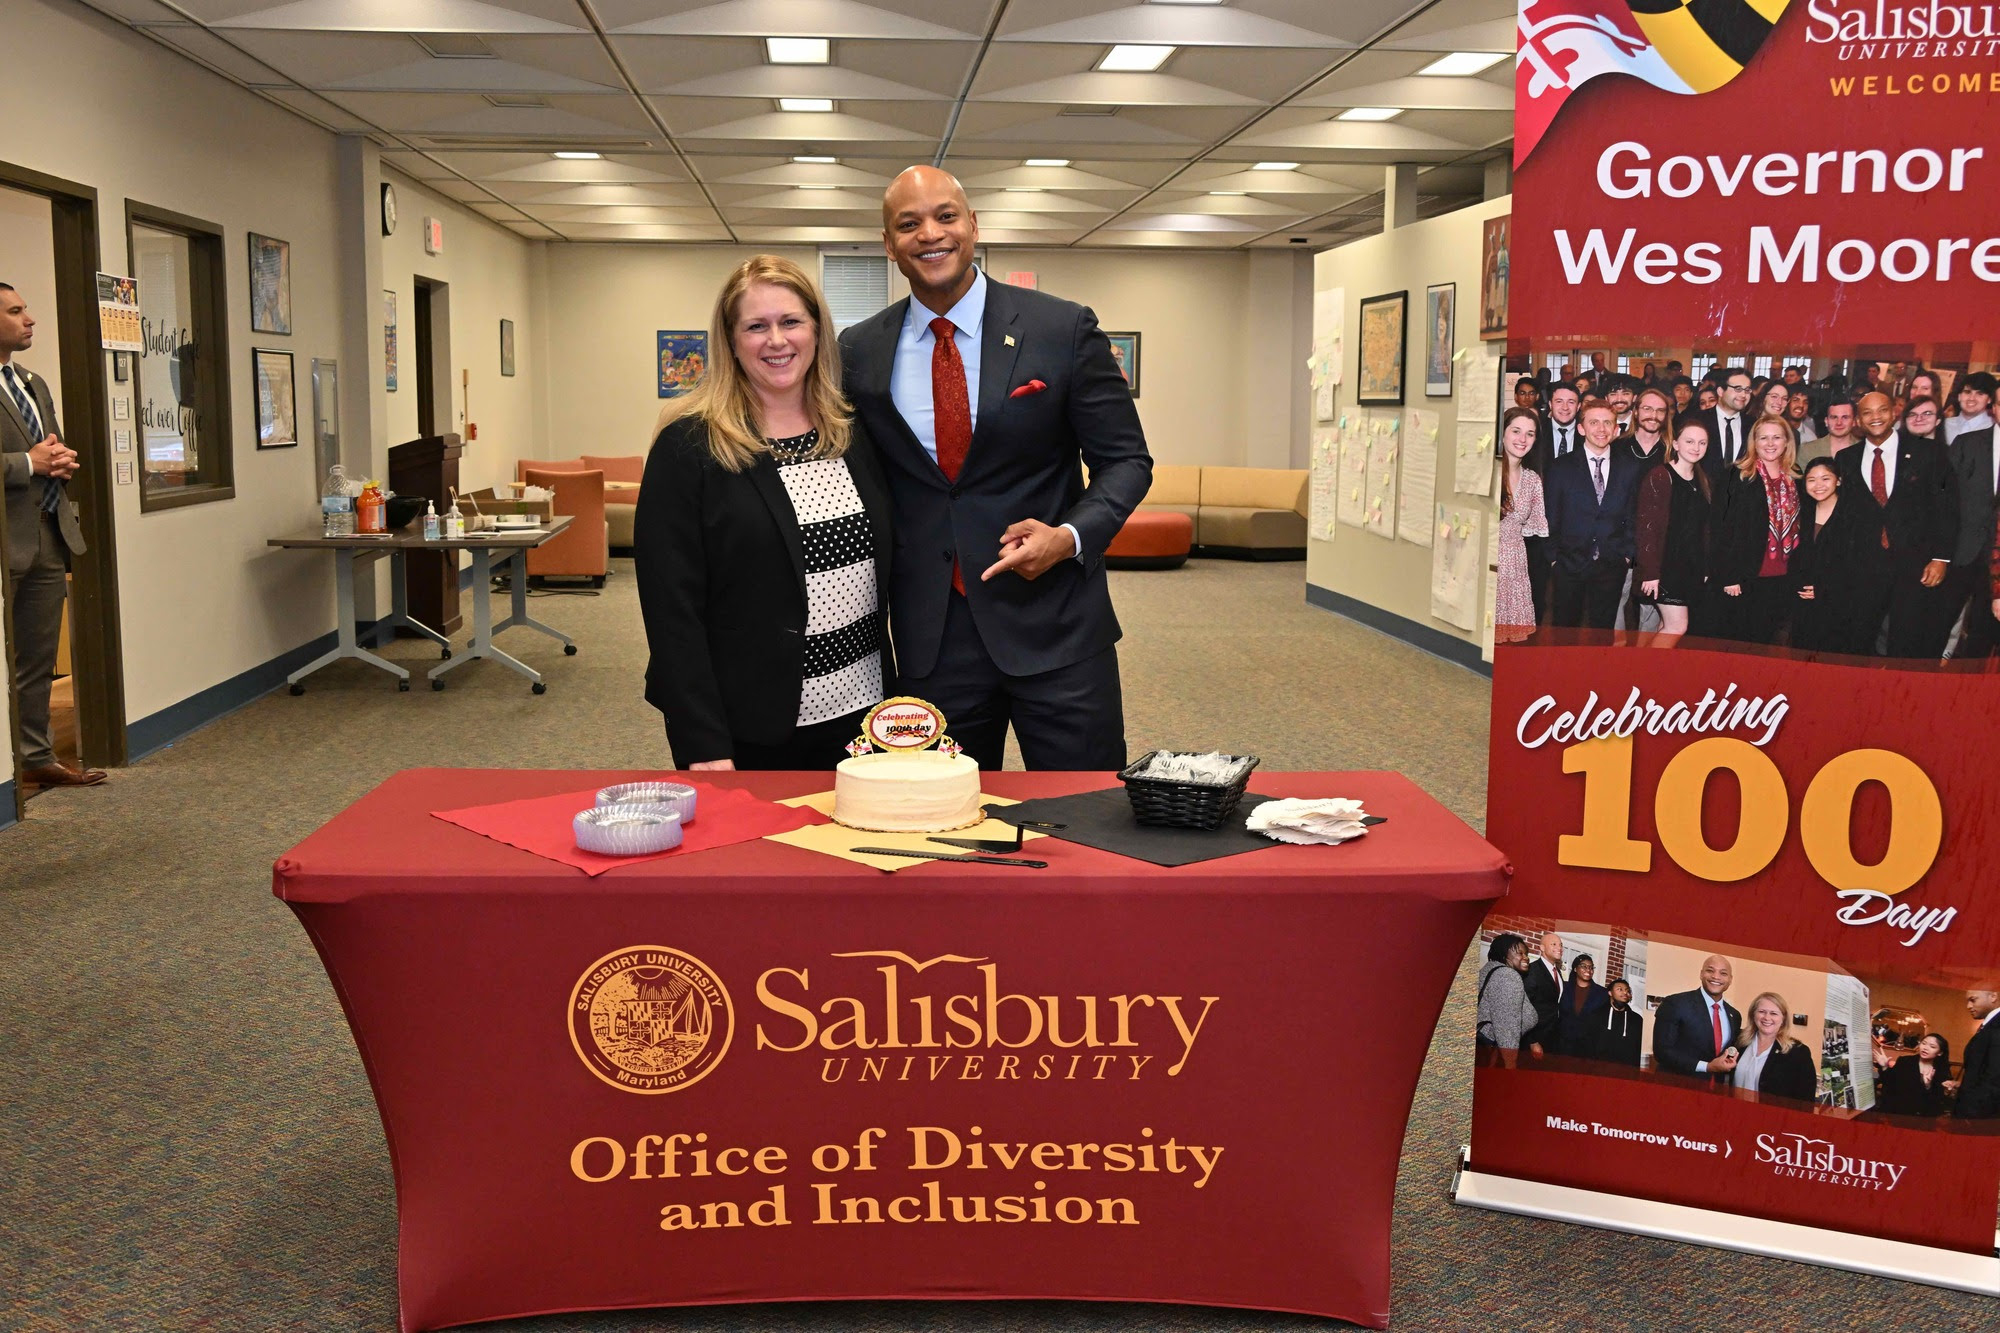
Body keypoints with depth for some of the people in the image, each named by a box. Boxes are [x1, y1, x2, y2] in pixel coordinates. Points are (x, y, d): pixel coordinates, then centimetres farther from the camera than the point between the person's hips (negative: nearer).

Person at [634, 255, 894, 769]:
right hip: (750, 732, -4)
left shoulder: (854, 434, 7)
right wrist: (703, 747, -17)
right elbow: (671, 607, -12)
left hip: (860, 715, 5)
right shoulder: (688, 447, -8)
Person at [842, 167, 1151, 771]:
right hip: (931, 638, 2)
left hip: (1056, 629, -2)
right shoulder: (860, 352, 6)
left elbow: (1126, 460, 1)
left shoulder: (1064, 329, -2)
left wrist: (1070, 536, -17)